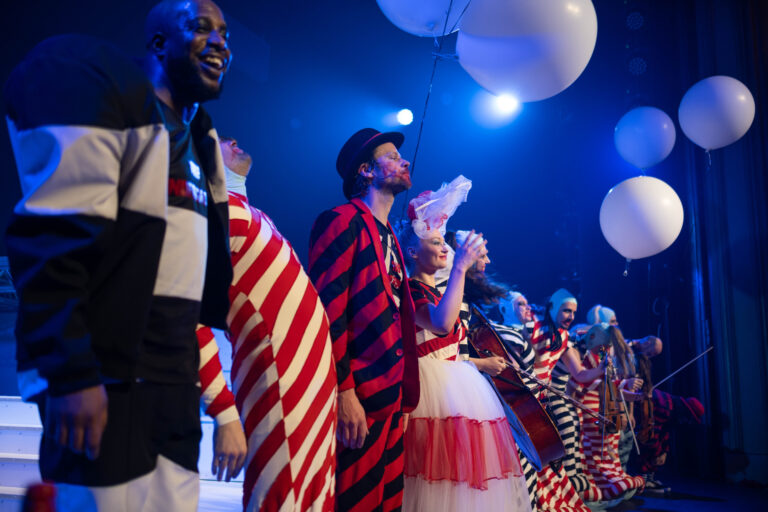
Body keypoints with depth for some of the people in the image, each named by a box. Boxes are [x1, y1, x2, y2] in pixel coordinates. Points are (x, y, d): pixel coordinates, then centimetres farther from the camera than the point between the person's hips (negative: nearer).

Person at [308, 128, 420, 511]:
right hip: (358, 400, -9)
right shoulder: (343, 222, -7)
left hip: (390, 398, 9)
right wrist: (342, 390, -21)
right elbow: (328, 310, -16)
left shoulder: (388, 235, 20)